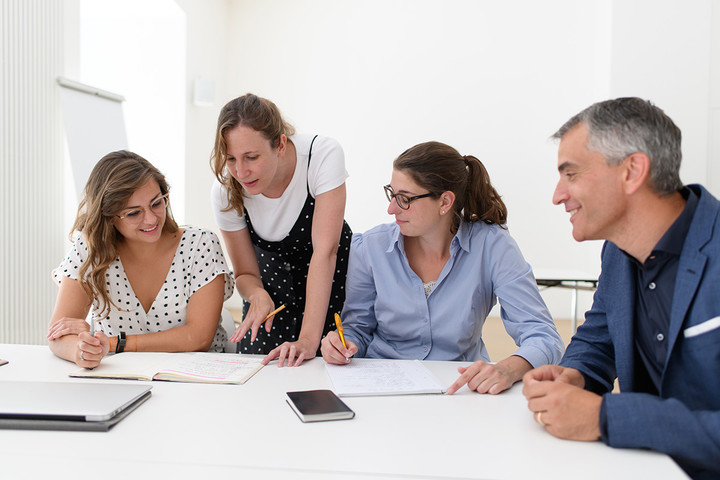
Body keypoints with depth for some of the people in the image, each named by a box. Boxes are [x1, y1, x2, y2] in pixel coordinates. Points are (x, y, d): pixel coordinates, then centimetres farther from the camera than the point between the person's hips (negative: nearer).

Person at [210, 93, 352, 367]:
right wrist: (257, 295, -35)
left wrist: (308, 339, -41)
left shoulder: (324, 154, -31)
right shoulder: (226, 190, -21)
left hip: (329, 274, -2)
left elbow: (325, 250, -35)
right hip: (271, 270, 2)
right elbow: (245, 273, -10)